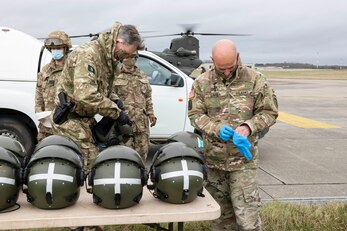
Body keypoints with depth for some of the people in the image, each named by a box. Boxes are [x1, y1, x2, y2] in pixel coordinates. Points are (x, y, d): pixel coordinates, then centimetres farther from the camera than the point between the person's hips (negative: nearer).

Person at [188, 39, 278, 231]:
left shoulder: (255, 80, -4)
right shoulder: (202, 83, 1)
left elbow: (269, 112, 1)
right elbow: (195, 114, 2)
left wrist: (249, 126, -17)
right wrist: (216, 128, -16)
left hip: (242, 159, -2)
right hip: (213, 158, 3)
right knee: (220, 212, 16)